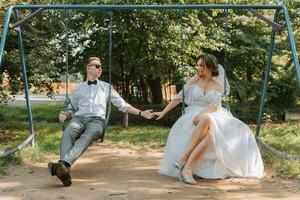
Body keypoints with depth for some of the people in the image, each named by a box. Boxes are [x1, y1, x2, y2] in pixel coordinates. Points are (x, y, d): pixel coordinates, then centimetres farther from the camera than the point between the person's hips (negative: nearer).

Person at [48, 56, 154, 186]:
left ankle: (64, 163, -59)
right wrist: (65, 115, 6)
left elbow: (122, 105, 25)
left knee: (87, 136, -39)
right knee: (68, 133, -36)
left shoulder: (106, 87, 25)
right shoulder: (79, 88, 26)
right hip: (79, 118, 1)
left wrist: (141, 113, 16)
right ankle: (65, 170, -55)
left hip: (96, 120, -1)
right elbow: (72, 109, 30)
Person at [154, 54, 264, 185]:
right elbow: (178, 98, 11)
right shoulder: (194, 80, 11)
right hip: (193, 114, -1)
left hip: (212, 116, 1)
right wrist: (163, 112, 6)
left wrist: (202, 113, -24)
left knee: (209, 133, -39)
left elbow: (214, 106, -5)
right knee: (206, 121, -41)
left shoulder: (218, 86, 9)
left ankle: (187, 167, -39)